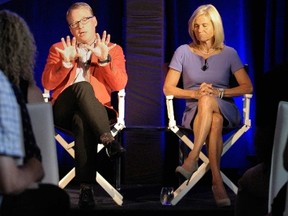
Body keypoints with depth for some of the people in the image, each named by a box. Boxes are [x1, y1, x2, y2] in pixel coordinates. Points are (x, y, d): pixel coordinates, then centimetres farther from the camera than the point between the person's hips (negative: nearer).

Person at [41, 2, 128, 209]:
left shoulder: (113, 50, 16)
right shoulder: (58, 49, 19)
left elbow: (119, 85, 0)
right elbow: (47, 84, 5)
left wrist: (104, 59, -14)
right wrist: (66, 62, -10)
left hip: (96, 109, 0)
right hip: (64, 110, 1)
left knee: (82, 121, -39)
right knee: (82, 87, -35)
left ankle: (87, 188, -46)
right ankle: (108, 140, -45)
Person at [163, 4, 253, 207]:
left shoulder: (228, 53, 6)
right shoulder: (184, 52, 6)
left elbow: (247, 87, 1)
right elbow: (168, 88, 3)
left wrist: (218, 93, -15)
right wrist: (195, 93, -14)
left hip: (225, 110, 0)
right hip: (195, 112, 0)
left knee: (207, 102, -38)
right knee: (214, 121, -38)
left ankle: (192, 159, -45)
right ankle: (217, 181, -46)